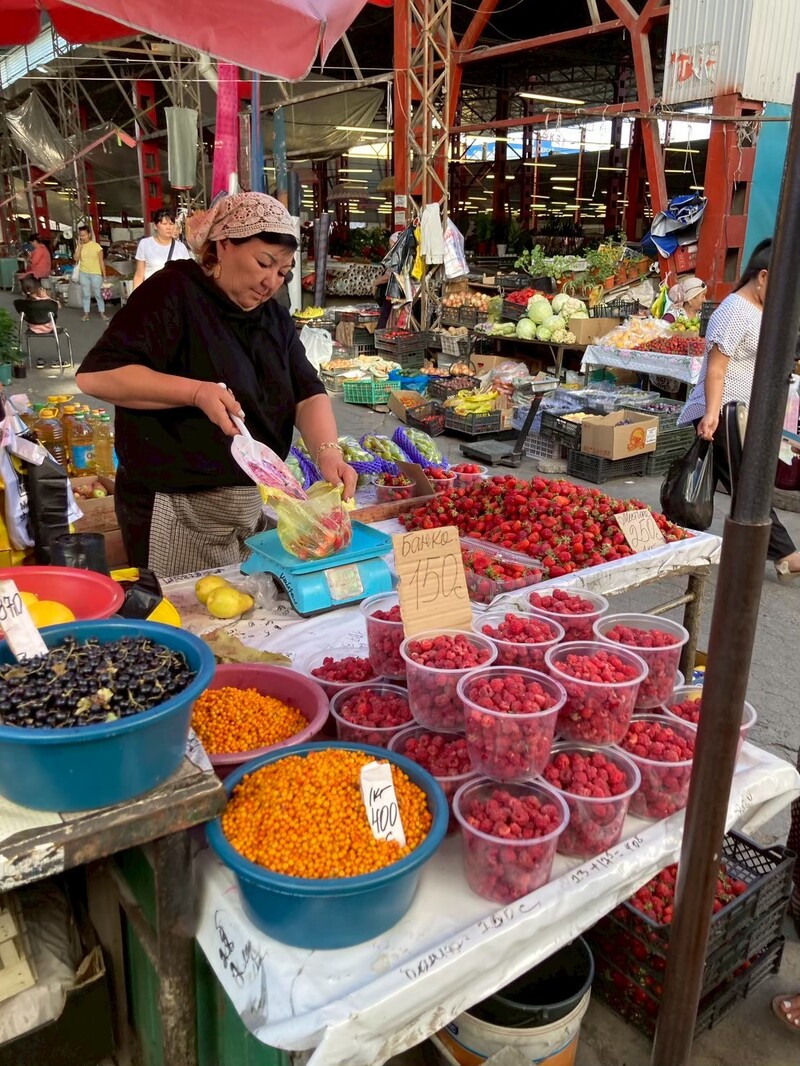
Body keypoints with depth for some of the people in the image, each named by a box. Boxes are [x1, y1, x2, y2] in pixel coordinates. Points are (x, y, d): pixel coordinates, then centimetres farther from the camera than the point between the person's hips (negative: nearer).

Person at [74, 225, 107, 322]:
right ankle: (86, 314, 11)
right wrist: (79, 246, -10)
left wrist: (104, 276, -6)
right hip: (84, 274, 3)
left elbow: (101, 261, -3)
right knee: (86, 295, 7)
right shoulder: (79, 246, 5)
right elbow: (76, 259, -6)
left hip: (96, 274, -3)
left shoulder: (96, 246, -5)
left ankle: (102, 314, 8)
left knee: (98, 294, 0)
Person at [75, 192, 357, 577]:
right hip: (177, 512, -7)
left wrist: (328, 451, -22)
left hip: (257, 506, 7)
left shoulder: (276, 319, 9)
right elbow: (95, 374, -19)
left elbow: (308, 393, -2)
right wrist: (196, 392, -28)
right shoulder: (174, 293, -11)